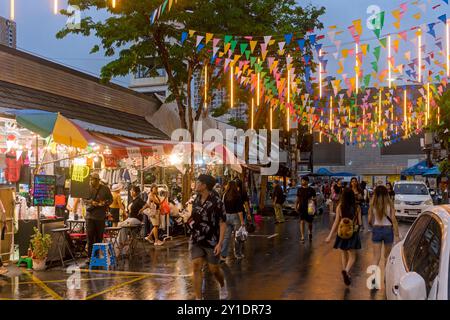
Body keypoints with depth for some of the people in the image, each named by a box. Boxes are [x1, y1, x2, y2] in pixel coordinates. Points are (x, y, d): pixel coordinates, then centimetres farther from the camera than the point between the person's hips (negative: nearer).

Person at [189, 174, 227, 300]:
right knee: (196, 267, -5)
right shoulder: (196, 200, 2)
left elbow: (223, 223, -14)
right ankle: (198, 298, 2)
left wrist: (220, 243, -18)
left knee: (214, 269, 9)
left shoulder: (216, 201, -15)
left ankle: (223, 286, 41)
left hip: (211, 241, -4)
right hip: (196, 241, 4)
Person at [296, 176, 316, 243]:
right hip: (301, 208, 1)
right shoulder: (299, 189, 4)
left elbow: (314, 198, 3)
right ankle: (302, 237, -9)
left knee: (310, 222, 12)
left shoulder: (311, 190, -3)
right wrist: (296, 206, 3)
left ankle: (310, 233, 40)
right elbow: (298, 199, 10)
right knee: (302, 222, -9)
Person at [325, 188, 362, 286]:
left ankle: (346, 274, 25)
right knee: (352, 256, 5)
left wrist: (330, 235, -2)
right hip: (353, 234, -1)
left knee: (343, 255, 16)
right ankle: (346, 271, -20)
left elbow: (336, 222, -8)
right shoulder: (357, 208, -7)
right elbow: (359, 223, -1)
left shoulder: (340, 206, -8)